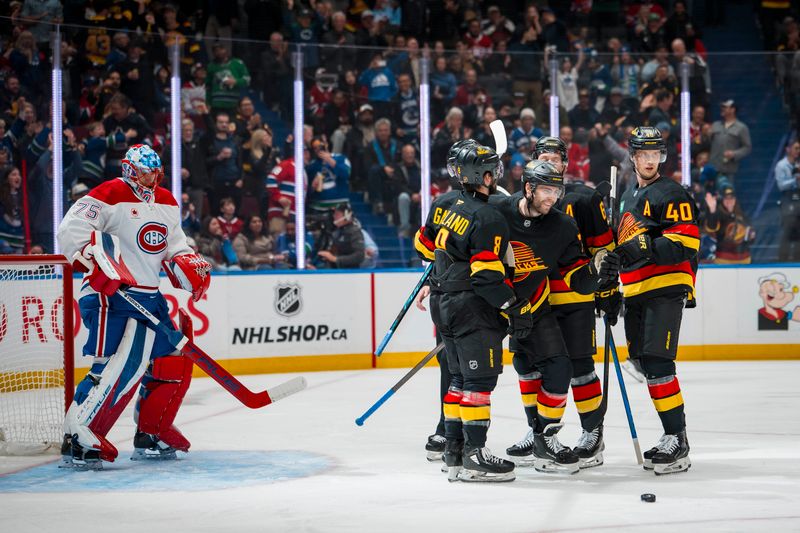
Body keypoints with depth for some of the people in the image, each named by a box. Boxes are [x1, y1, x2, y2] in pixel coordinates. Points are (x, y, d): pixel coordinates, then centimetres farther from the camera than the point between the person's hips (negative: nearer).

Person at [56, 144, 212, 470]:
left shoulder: (166, 203, 16)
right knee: (125, 363, -24)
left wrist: (191, 267, 3)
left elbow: (175, 246, 23)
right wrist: (98, 264, -26)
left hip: (149, 296, 9)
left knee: (173, 361, 11)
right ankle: (77, 440, -26)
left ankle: (151, 435, 24)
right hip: (111, 295, -9)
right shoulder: (110, 196, -11)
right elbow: (71, 230, -18)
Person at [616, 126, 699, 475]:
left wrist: (648, 248, -27)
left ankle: (677, 440, -15)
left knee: (657, 364, -16)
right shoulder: (628, 197, 21)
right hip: (636, 294, 9)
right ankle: (674, 436, 14)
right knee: (646, 365, 8)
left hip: (665, 290, -9)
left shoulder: (669, 194, -6)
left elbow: (688, 241, -17)